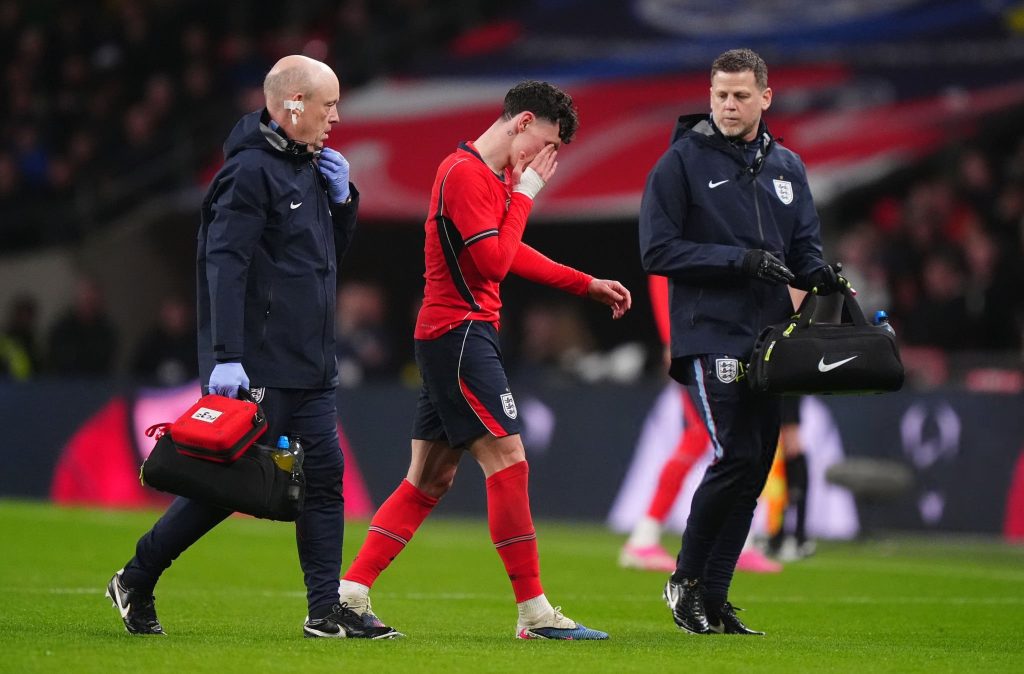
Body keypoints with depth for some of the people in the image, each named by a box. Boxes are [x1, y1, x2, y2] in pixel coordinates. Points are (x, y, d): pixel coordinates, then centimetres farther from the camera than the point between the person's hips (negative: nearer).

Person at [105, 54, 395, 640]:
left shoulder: (307, 167, 15)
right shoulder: (252, 170, -13)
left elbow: (335, 246, 26)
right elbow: (225, 264, -20)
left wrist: (342, 197, 6)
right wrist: (226, 356, -27)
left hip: (313, 365, 9)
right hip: (261, 367, -9)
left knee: (325, 474, 2)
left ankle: (327, 610, 3)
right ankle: (136, 581, 10)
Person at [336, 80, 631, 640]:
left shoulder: (494, 176, 18)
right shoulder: (465, 173, -14)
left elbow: (512, 255, 29)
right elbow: (493, 262, -19)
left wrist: (588, 285, 29)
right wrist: (525, 193, -11)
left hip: (452, 339, 11)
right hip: (460, 333, -11)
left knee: (430, 479, 10)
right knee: (507, 461, -11)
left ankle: (350, 593, 9)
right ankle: (535, 612, -10)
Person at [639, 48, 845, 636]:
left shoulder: (787, 167, 15)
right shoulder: (682, 162, -1)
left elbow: (805, 246, 18)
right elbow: (657, 250, -7)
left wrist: (823, 275, -6)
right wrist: (740, 260, -15)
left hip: (769, 336, 6)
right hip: (710, 333, -6)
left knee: (756, 469, 4)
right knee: (736, 457, -16)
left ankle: (714, 598, 12)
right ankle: (686, 580, 3)